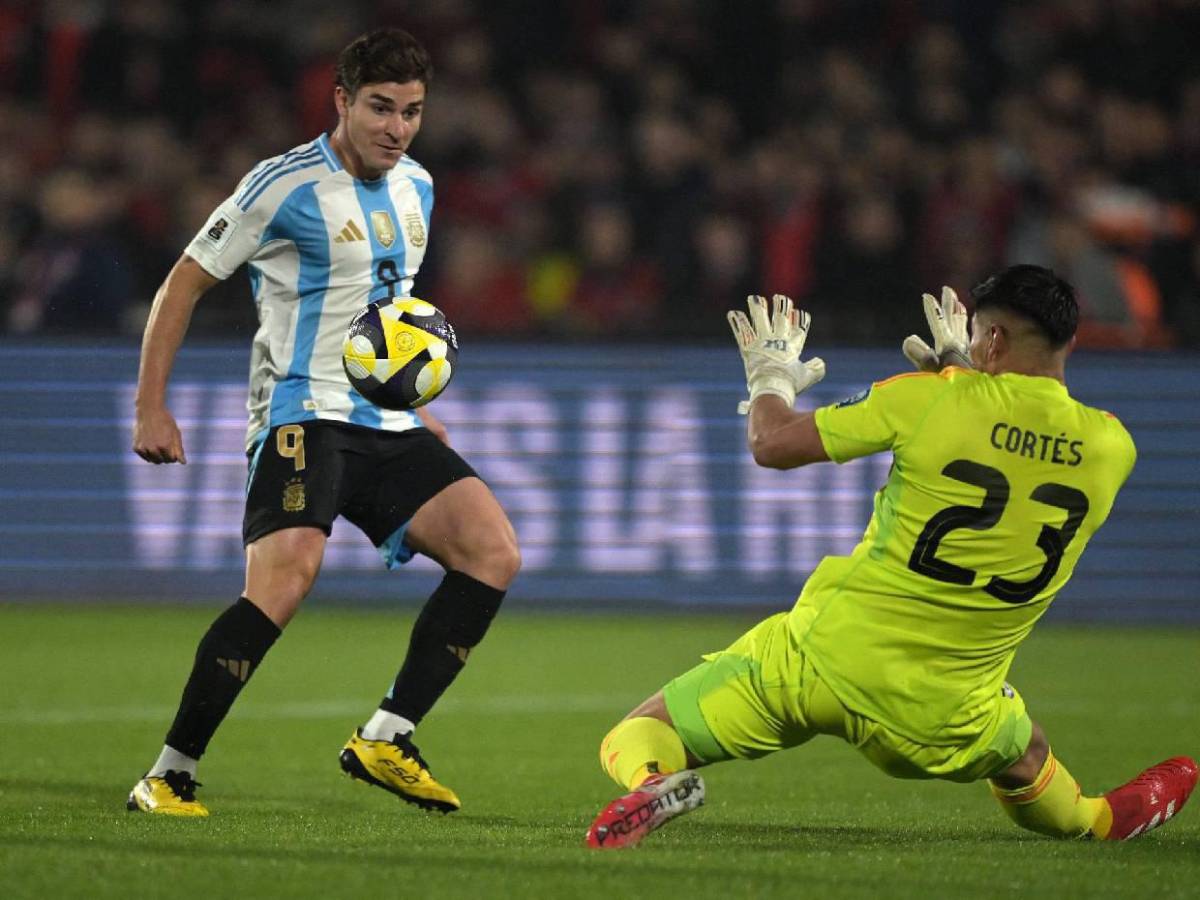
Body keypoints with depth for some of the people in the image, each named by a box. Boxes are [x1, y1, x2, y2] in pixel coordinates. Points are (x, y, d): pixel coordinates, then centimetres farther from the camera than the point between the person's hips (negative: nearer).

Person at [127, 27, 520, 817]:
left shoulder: (416, 188, 12)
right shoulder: (287, 186, -9)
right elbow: (186, 283, -5)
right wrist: (152, 409, -10)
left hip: (388, 425, 7)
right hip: (303, 416, -7)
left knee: (494, 553, -8)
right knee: (287, 577, -28)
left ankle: (386, 740, -2)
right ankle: (170, 774, -20)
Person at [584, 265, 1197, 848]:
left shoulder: (928, 399, -11)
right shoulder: (1112, 447, -2)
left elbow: (773, 444, -5)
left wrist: (770, 376, 16)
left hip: (822, 653, -3)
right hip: (942, 711, 3)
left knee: (632, 740, 4)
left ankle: (652, 783, -27)